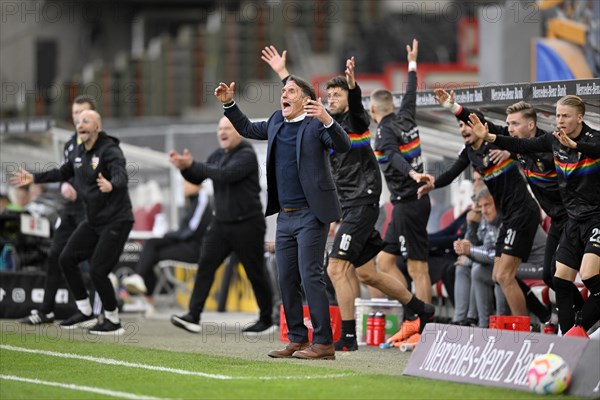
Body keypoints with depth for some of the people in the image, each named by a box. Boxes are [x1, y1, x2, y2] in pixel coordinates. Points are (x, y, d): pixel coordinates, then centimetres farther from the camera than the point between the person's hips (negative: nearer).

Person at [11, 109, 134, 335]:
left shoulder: (110, 151, -18)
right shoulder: (80, 152, 7)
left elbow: (121, 176, -36)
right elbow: (63, 172, 25)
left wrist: (111, 185, -58)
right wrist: (34, 178, 24)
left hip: (116, 221, -9)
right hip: (93, 221, 9)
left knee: (97, 270, -12)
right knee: (67, 258, 7)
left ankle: (113, 322, 4)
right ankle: (85, 313, 17)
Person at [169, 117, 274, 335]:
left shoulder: (247, 155, -13)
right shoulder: (218, 155, 12)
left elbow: (226, 175, -28)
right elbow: (197, 178, 12)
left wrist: (192, 165, -27)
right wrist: (184, 167, -9)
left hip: (247, 224, -7)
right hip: (221, 223, 7)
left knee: (256, 272, 4)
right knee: (205, 265, -7)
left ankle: (266, 318, 20)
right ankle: (193, 316, -13)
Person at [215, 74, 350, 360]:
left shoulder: (316, 123, -8)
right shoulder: (277, 121, 13)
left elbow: (342, 146, -23)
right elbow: (248, 129, 29)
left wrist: (327, 120, -38)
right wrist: (229, 104, 19)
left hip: (311, 214, -8)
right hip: (286, 216, 8)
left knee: (310, 275, -11)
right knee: (286, 280, 9)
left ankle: (324, 343, -8)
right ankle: (297, 340, 17)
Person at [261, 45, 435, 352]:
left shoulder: (357, 121, -6)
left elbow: (356, 104, -29)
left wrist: (352, 83, -49)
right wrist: (282, 73, 27)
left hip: (362, 203, -9)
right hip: (347, 206, 9)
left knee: (337, 268, -14)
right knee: (365, 273, 13)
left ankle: (348, 337, -12)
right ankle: (423, 310, 26)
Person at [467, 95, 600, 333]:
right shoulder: (554, 140, 4)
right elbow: (521, 145, 7)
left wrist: (574, 144, -53)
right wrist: (488, 137, -4)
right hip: (575, 220, 7)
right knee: (561, 279, 3)